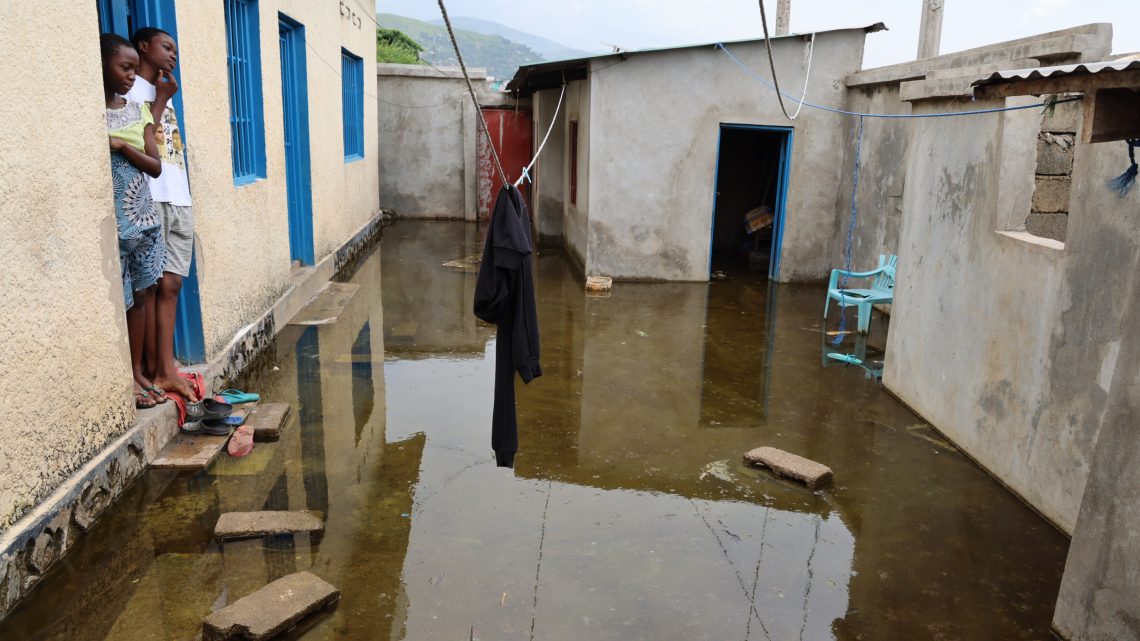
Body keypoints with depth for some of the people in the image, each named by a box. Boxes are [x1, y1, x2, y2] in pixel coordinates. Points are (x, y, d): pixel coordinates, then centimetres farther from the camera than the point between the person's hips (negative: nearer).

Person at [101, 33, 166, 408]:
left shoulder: (138, 110, 9)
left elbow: (155, 167, 2)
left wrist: (121, 145, -11)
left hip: (143, 218, 5)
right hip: (111, 222, -5)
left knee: (141, 295, 10)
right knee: (117, 302, -1)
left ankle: (138, 372, 20)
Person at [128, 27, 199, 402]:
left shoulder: (164, 94, 26)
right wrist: (162, 99, -3)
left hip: (178, 198, 7)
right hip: (149, 198, -7)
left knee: (170, 285, 3)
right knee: (151, 285, -6)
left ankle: (167, 369, 3)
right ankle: (153, 371, -1)